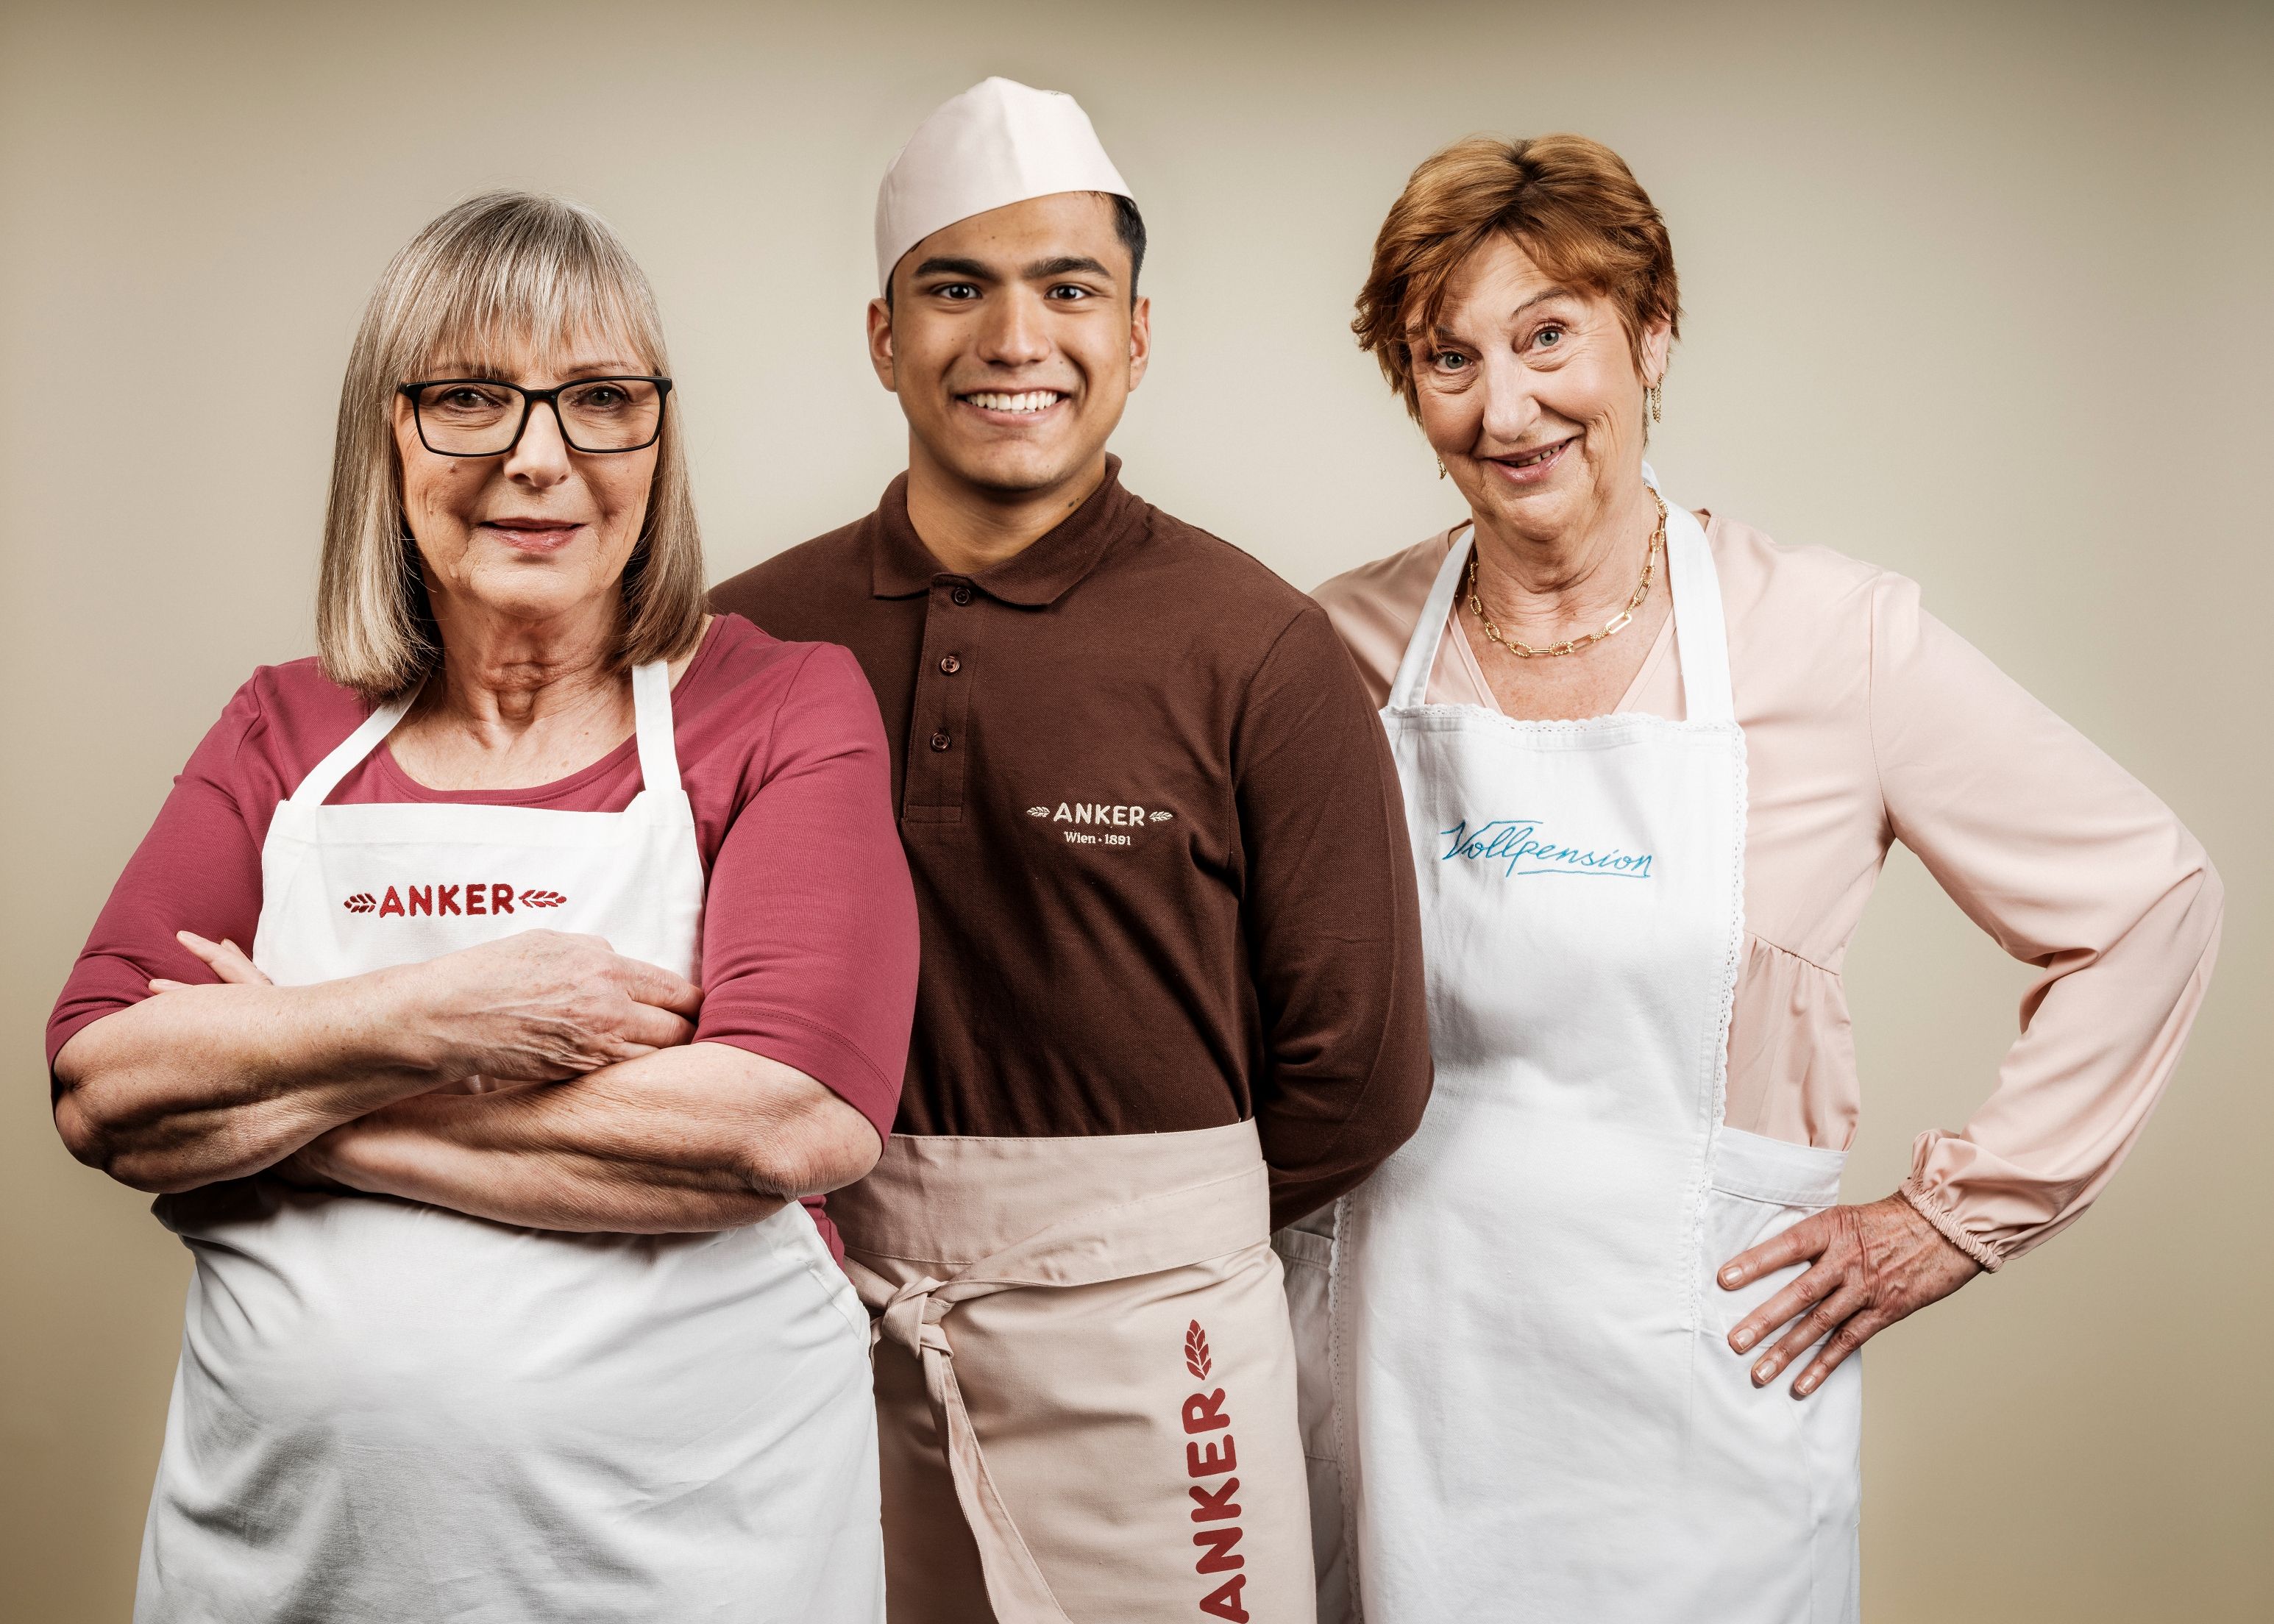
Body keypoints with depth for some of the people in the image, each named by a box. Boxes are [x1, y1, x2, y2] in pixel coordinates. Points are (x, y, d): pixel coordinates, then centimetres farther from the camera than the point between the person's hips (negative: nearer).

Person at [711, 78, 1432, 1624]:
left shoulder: (1259, 652, -8)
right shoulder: (754, 634, 0)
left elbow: (1357, 1071, -4)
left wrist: (1143, 1248, 4)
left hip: (1140, 1335, -2)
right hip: (828, 1315, 3)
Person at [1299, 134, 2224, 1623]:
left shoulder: (1837, 639, -8)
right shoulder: (1348, 647, -1)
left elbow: (2149, 905, 0)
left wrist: (1952, 1221, -1)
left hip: (1697, 1385, -2)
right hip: (1409, 1375, 2)